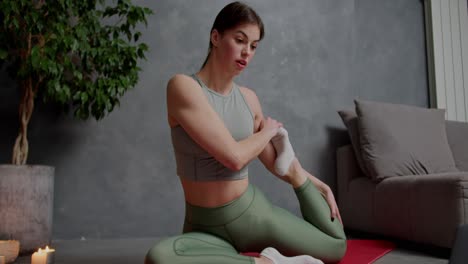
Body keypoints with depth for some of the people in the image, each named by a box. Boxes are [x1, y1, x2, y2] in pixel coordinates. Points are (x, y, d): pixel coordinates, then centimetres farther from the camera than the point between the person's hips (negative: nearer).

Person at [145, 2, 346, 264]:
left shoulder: (249, 98, 2)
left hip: (253, 211, 4)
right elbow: (234, 158, -22)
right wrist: (268, 131, -4)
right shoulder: (183, 86, -16)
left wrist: (319, 185, 16)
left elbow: (275, 162, 14)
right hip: (206, 226, -4)